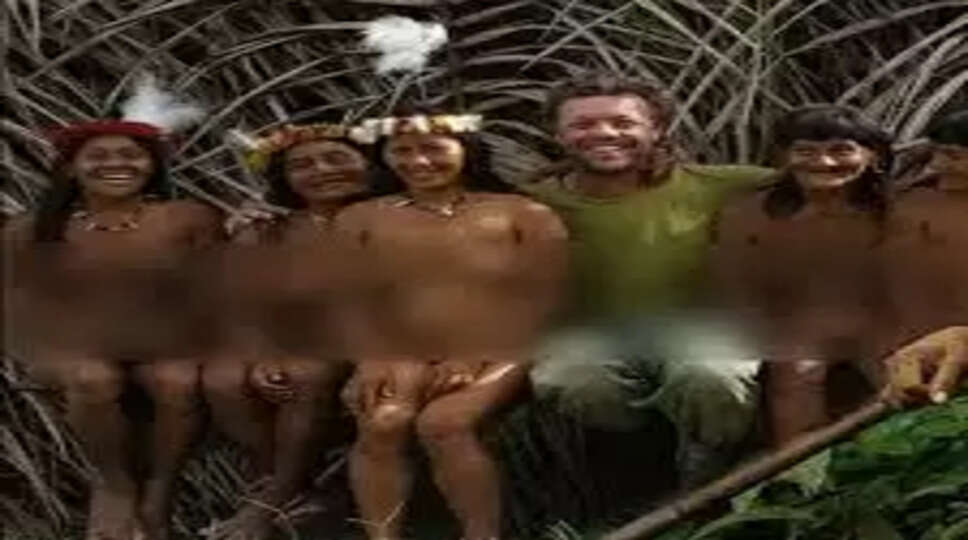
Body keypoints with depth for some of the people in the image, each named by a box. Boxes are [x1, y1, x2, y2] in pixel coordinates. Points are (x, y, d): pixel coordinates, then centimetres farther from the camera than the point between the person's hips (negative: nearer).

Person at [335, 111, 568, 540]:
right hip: (401, 359, 3)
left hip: (496, 358, -2)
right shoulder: (360, 219, 12)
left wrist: (476, 360, -13)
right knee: (381, 422, -28)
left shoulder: (524, 215, 4)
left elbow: (544, 296, -3)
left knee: (442, 423, -30)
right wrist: (372, 360, -11)